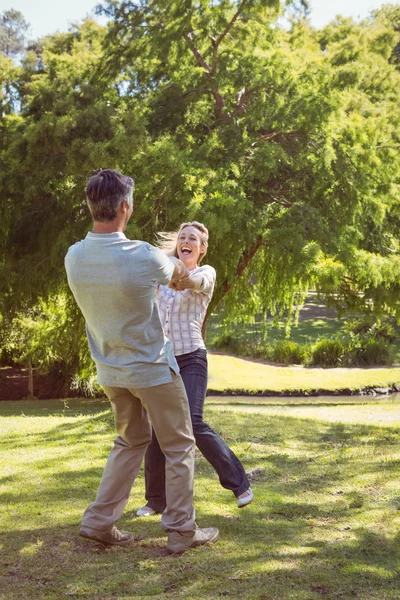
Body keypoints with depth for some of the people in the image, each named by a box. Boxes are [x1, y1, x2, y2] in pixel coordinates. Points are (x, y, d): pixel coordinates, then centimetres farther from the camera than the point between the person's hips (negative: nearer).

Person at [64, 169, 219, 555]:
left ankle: (99, 521, 19)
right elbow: (177, 272, -2)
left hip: (110, 370, 6)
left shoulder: (74, 257, -9)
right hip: (152, 368, -6)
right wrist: (181, 268, 24)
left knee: (131, 440, 22)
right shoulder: (143, 257, -25)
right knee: (178, 447, 9)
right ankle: (181, 531, 14)